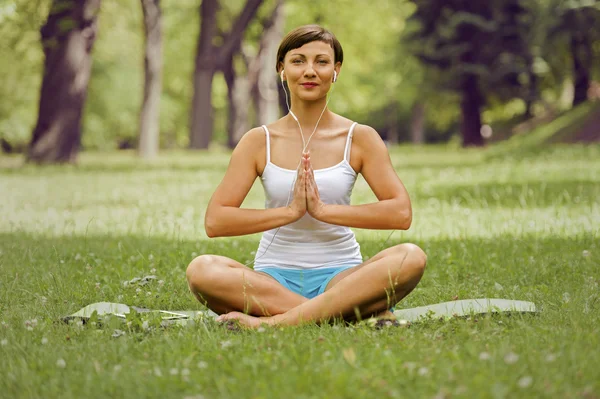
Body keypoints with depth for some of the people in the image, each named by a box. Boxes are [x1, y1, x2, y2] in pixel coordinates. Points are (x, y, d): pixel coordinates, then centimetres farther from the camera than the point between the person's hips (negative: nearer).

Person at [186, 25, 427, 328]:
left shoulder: (360, 138, 4)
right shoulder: (259, 141, 4)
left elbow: (401, 213, -9)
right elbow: (214, 221, -6)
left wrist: (323, 210, -17)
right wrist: (290, 211, -16)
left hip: (339, 277, 0)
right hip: (273, 279, 0)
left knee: (411, 258, -30)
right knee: (200, 270, -31)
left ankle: (272, 321, -36)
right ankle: (360, 310, -32)